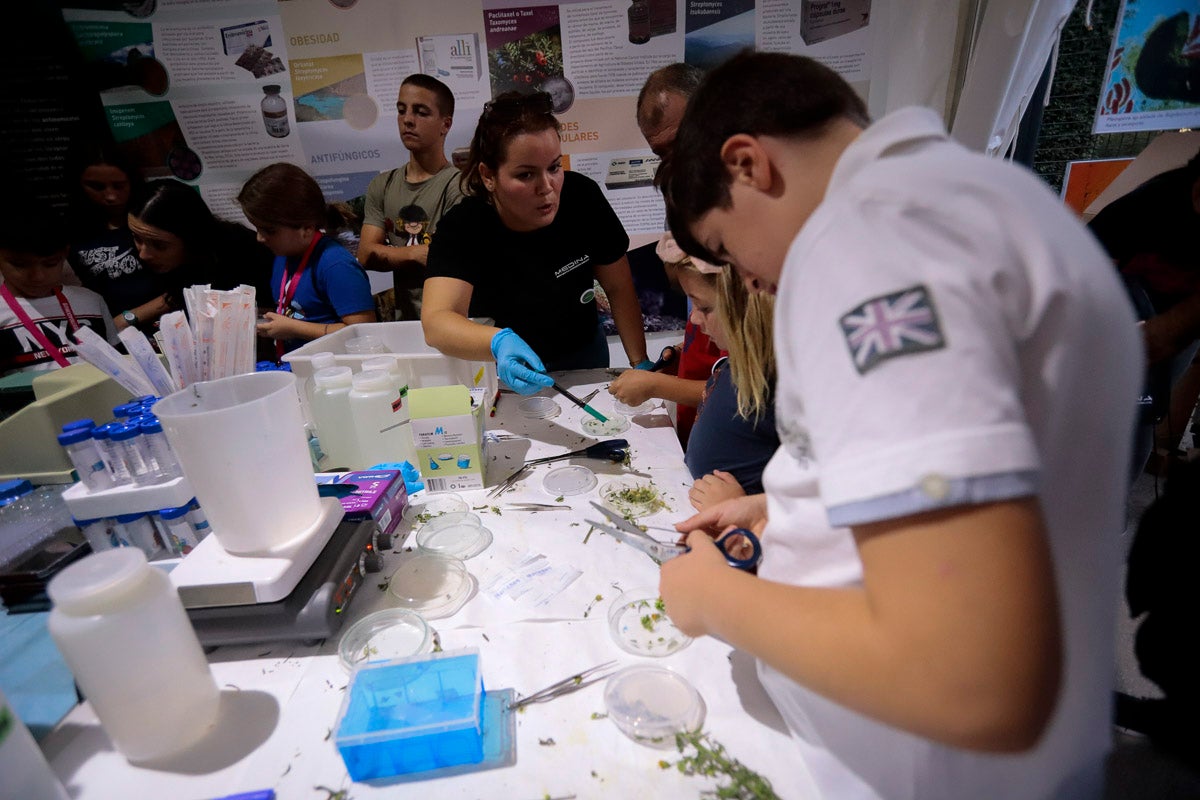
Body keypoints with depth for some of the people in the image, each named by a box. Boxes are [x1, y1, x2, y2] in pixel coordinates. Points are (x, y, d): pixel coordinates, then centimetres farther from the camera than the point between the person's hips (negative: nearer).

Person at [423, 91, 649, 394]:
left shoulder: (582, 197, -19)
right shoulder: (462, 228, -24)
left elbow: (619, 288, -9)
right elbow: (436, 321, -37)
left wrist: (640, 363, -16)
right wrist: (499, 342, -57)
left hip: (584, 357, 1)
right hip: (502, 373, 0)